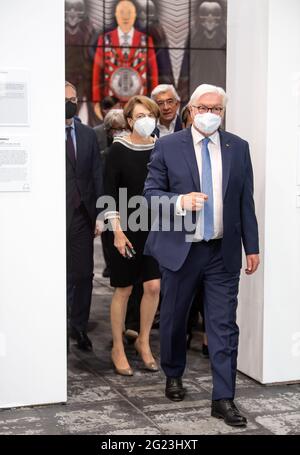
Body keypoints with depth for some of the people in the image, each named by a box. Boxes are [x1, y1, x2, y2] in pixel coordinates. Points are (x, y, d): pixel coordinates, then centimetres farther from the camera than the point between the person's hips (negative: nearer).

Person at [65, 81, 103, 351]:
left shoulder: (88, 135, 9)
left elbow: (97, 175, 9)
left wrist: (99, 214, 4)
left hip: (82, 215, 4)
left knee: (83, 275, 6)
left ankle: (79, 327, 19)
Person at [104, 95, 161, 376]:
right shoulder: (118, 150, -7)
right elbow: (109, 192, -8)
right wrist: (117, 231, -13)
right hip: (127, 227, -3)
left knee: (153, 286, 0)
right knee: (123, 289, 5)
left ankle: (143, 342, 21)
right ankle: (118, 349, 19)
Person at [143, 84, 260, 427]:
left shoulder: (238, 148, 5)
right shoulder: (167, 146, -2)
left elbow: (246, 201, 7)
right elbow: (151, 192, -3)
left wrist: (252, 247, 5)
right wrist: (180, 201, -22)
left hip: (223, 252, 1)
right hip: (180, 249, -1)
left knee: (224, 326, -1)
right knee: (174, 318, 15)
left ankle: (223, 399, 6)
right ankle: (173, 376, 39)